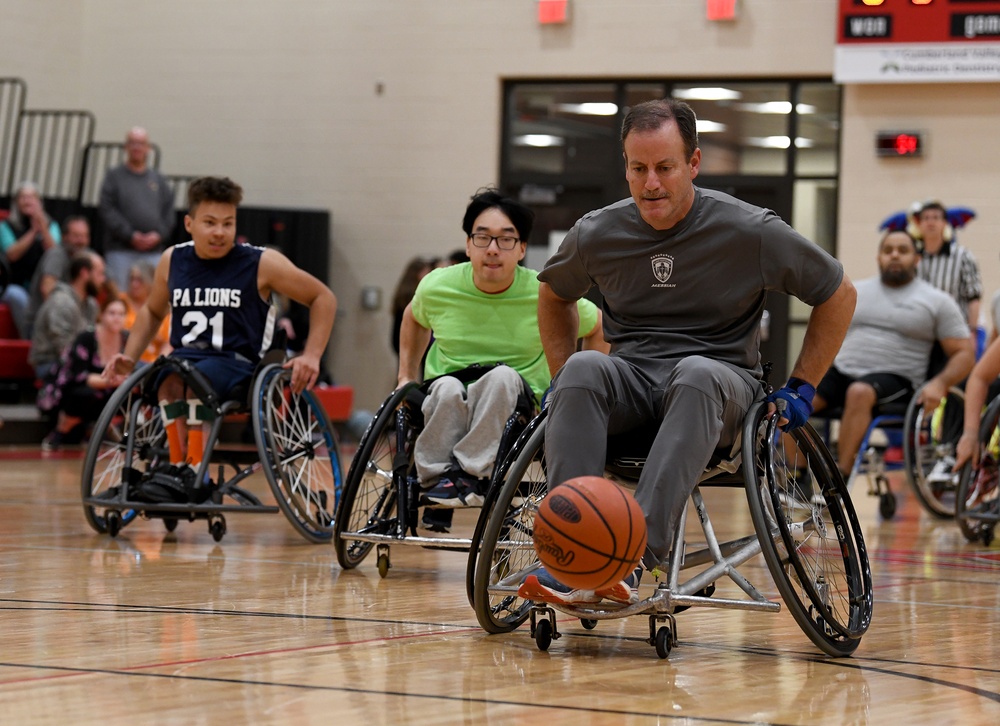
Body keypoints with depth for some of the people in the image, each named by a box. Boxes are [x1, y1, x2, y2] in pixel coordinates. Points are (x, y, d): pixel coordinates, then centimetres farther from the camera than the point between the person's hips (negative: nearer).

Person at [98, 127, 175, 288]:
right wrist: (130, 235, -12)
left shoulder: (159, 180, 16)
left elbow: (169, 213, 12)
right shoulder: (114, 177, 7)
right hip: (121, 250, -3)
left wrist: (159, 235, -6)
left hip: (153, 252, 3)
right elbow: (107, 210, -3)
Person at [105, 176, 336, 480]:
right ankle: (178, 469, -37)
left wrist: (311, 356, -6)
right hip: (184, 356, 3)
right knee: (170, 378, -34)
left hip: (235, 364, -3)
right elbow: (152, 311, 28)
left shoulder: (262, 264, -2)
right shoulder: (173, 261, 10)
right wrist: (129, 358, 14)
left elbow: (323, 298, 5)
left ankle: (195, 473, -37)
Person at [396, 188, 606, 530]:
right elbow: (414, 319, 22)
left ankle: (470, 474, -34)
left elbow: (597, 329, 10)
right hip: (446, 409, 1)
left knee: (503, 377, -35)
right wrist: (407, 378, 18)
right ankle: (436, 482, -27)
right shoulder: (437, 287, -3)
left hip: (516, 406, -1)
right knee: (447, 387, -35)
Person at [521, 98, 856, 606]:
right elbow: (553, 295, 24)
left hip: (721, 379, -2)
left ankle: (635, 557, -53)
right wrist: (562, 379, 13)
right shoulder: (597, 233, 2)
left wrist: (800, 390, 3)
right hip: (631, 374, 3)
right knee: (582, 369, -34)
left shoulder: (750, 232, -6)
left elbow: (839, 295, 6)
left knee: (696, 374, -40)